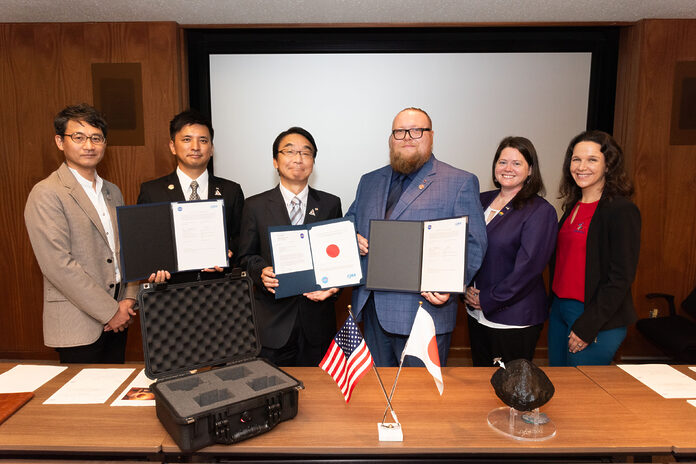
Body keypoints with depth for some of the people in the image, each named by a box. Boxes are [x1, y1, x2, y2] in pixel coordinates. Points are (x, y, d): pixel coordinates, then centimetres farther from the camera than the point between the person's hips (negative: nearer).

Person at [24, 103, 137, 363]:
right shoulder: (46, 195, -10)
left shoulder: (112, 192, 12)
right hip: (79, 326, -6)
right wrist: (110, 311, -15)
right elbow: (58, 265, -17)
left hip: (117, 317, 6)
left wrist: (129, 299, 0)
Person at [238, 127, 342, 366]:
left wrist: (334, 284, -10)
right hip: (273, 321, -1)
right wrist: (262, 272, -14)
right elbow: (246, 256, 6)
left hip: (318, 320, 1)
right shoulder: (255, 206, 3)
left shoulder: (330, 204, 6)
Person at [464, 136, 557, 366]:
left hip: (515, 319, -5)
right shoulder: (482, 200, 7)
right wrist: (467, 289, -4)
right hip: (476, 314, 6)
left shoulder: (541, 211, -11)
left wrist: (488, 300, -13)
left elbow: (528, 268, -16)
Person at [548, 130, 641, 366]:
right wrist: (555, 304, 10)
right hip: (560, 308, 8)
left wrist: (587, 327, -17)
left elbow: (621, 278, -16)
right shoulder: (573, 206, 9)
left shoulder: (622, 210, -13)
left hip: (597, 319, -7)